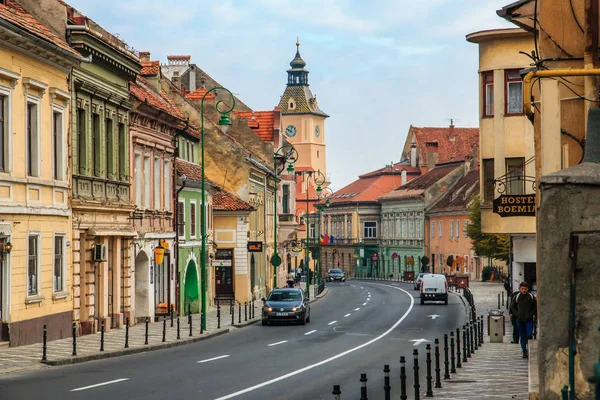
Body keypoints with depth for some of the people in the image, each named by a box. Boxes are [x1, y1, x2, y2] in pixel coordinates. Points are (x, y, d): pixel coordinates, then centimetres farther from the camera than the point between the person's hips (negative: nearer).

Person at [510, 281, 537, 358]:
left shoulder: (531, 297, 0)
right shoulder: (517, 297, 4)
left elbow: (535, 307, 7)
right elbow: (512, 307, 13)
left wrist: (531, 314, -6)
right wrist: (517, 314, -1)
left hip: (529, 320, -2)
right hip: (520, 320, 2)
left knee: (529, 335, -13)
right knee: (522, 337, 7)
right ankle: (524, 352, 14)